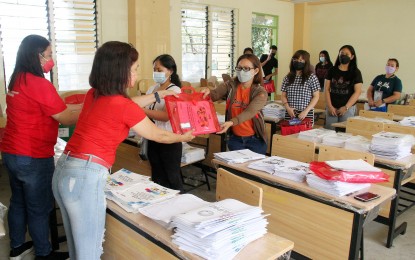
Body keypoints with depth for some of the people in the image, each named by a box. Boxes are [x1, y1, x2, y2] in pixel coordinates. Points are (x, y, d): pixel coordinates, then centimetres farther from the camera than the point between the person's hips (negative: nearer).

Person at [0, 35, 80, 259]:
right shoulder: (39, 84, -21)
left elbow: (52, 108, 10)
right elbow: (65, 119, -14)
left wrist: (81, 105, 9)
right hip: (33, 158, -9)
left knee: (18, 201, 22)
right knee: (39, 208, 7)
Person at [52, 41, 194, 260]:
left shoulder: (93, 94, 9)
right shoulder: (124, 106, -13)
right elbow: (157, 136, 1)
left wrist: (158, 95, 34)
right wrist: (183, 137, 20)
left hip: (64, 169, 9)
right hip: (85, 176, -9)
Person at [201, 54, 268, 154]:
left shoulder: (260, 92, -11)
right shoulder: (230, 85, -3)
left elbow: (249, 112, -27)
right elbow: (215, 95, -20)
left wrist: (231, 123, -43)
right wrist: (208, 92, -44)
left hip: (255, 140, -2)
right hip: (235, 138, 2)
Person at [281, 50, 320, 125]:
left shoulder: (311, 77, -1)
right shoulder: (287, 77, 8)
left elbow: (316, 96, -3)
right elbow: (283, 95, 9)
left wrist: (306, 111, -13)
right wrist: (288, 108, -8)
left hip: (306, 114, -2)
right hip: (290, 114, 3)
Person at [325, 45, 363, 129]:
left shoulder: (355, 72, 2)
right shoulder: (332, 70, 7)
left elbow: (357, 92, -3)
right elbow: (326, 89, 4)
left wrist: (346, 107, -10)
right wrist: (330, 106, -5)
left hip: (348, 108, -1)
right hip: (332, 108, 2)